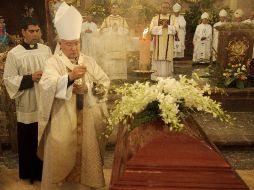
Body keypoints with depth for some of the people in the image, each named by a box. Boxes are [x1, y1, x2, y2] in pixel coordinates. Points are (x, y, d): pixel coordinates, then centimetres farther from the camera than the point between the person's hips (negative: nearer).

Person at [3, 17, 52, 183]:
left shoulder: (46, 50, 4)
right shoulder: (14, 54, -5)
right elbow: (8, 79, -7)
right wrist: (30, 78, -17)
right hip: (27, 105, -3)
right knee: (28, 142, 8)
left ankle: (44, 171, 30)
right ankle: (29, 173, 27)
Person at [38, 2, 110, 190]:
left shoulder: (89, 61, 7)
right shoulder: (53, 62, -5)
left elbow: (105, 82, 3)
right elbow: (47, 86, -23)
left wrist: (88, 88, -14)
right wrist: (70, 77, -38)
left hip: (87, 120, 3)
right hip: (62, 121, -3)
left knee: (86, 154, 11)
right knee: (61, 157, 4)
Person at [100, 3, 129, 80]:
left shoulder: (123, 20, 16)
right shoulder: (106, 19, 14)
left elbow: (126, 30, 7)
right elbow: (102, 30, 5)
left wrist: (118, 28, -9)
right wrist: (111, 29, -8)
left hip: (120, 45, 1)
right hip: (109, 45, 0)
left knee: (120, 62, -8)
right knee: (108, 63, -10)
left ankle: (120, 79, -6)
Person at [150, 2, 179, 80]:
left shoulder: (173, 19, 9)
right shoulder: (155, 18, 10)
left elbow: (175, 29, -5)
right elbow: (152, 29, -2)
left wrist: (167, 26, -18)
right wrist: (162, 27, -12)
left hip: (168, 43, 0)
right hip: (158, 43, 0)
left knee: (167, 58, -3)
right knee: (158, 58, -3)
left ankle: (167, 75, 1)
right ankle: (156, 75, 0)